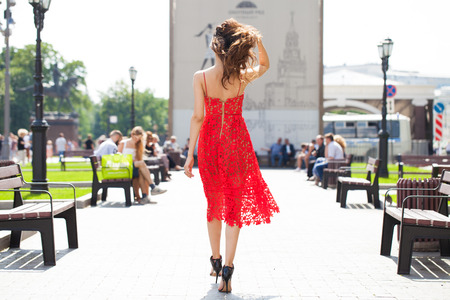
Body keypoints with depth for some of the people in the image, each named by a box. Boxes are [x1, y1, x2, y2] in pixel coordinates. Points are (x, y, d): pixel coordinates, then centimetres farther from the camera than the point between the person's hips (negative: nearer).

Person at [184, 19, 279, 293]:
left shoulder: (201, 77, -11)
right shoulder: (243, 76, -7)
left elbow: (198, 117, -13)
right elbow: (265, 65, 16)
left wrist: (190, 154, -8)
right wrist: (257, 41, 0)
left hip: (210, 144, 0)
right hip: (238, 145, 0)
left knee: (214, 204, 18)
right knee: (235, 206, 6)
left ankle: (216, 260, 28)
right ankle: (228, 267, -1)